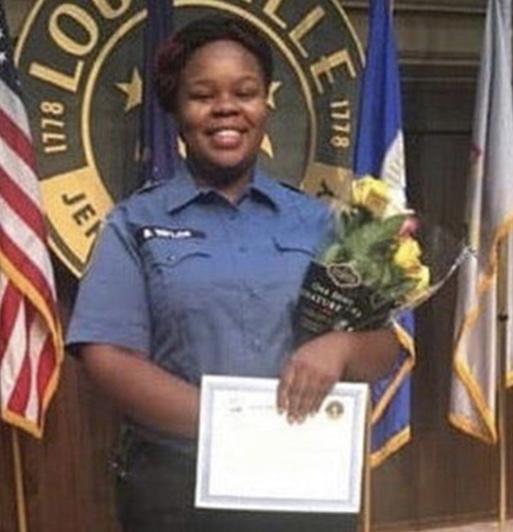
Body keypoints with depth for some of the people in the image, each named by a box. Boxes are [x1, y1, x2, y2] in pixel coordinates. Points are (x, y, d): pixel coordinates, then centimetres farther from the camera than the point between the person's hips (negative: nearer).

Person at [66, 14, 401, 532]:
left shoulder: (314, 221, 6)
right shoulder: (136, 222, 0)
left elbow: (383, 348, 4)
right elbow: (108, 357, -9)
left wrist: (340, 345, -19)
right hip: (175, 486, -2)